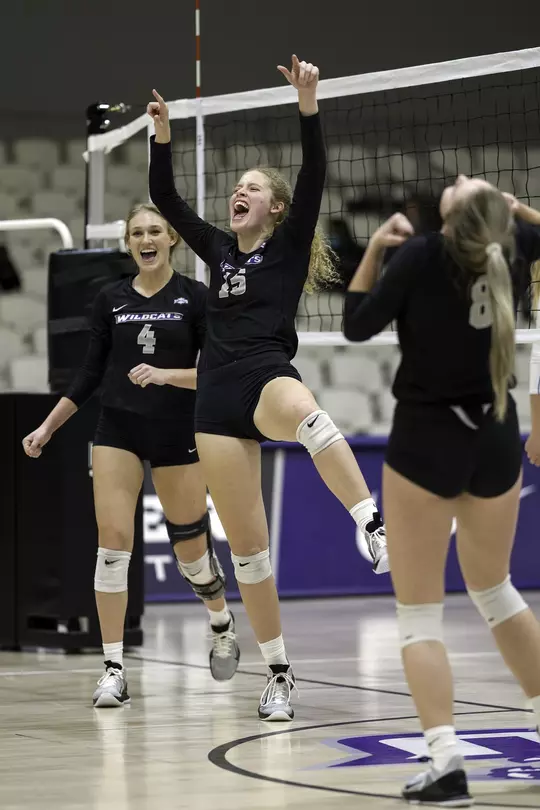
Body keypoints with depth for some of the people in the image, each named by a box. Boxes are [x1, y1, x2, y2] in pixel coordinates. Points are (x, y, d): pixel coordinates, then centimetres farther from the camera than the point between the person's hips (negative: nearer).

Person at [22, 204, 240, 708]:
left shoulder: (194, 297, -2)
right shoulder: (110, 300, 5)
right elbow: (90, 375, 10)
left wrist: (166, 374, -22)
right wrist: (47, 427, 6)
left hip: (176, 433, -1)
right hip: (118, 431, 2)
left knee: (190, 546, 7)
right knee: (113, 542, -11)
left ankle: (222, 624, 40)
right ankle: (114, 669, -8)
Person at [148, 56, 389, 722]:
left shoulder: (288, 244, 8)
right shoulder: (218, 250, 20)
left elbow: (314, 177, -6)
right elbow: (165, 199, 19)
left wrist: (307, 105, -16)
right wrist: (162, 135, 8)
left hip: (269, 378, -5)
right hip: (217, 400, 5)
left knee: (305, 414, -45)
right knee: (247, 549, 2)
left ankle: (374, 529, -57)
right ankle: (278, 674, 10)